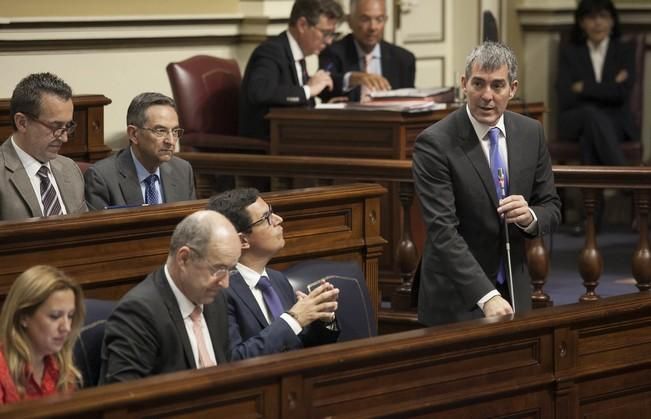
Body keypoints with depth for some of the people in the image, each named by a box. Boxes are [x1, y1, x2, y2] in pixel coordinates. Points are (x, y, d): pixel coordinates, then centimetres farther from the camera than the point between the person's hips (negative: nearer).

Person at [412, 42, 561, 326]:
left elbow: (551, 207, 8)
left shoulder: (531, 133, 1)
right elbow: (443, 231, -21)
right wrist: (486, 297, -30)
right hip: (457, 300, -5)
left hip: (514, 292, 5)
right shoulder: (434, 143, -15)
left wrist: (530, 217, -17)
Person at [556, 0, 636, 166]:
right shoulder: (568, 52, 11)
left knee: (590, 133, -37)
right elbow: (566, 99, -3)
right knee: (592, 114, -37)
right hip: (575, 122, 1)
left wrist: (585, 87, -5)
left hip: (615, 122, -1)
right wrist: (610, 87, -5)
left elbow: (622, 94, -6)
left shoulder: (625, 51, 11)